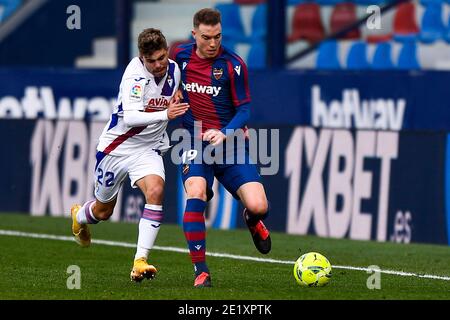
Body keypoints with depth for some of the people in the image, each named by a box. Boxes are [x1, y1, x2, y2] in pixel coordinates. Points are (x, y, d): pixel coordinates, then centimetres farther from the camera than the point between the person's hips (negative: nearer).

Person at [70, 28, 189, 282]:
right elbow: (130, 117, -37)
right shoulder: (135, 75, -25)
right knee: (103, 211, 13)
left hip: (149, 149, 3)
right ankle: (79, 216, 52)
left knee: (155, 191, -26)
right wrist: (165, 114, -46)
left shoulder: (174, 69, -5)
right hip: (117, 146, -3)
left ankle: (140, 261, -26)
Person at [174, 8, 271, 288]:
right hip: (196, 144, 1)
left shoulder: (233, 64, -8)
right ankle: (201, 272, -20)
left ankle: (253, 220, 28)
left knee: (258, 206, -15)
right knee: (195, 195, -28)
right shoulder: (180, 56, 0)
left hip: (230, 143, -1)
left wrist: (224, 134, -23)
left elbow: (244, 109, -8)